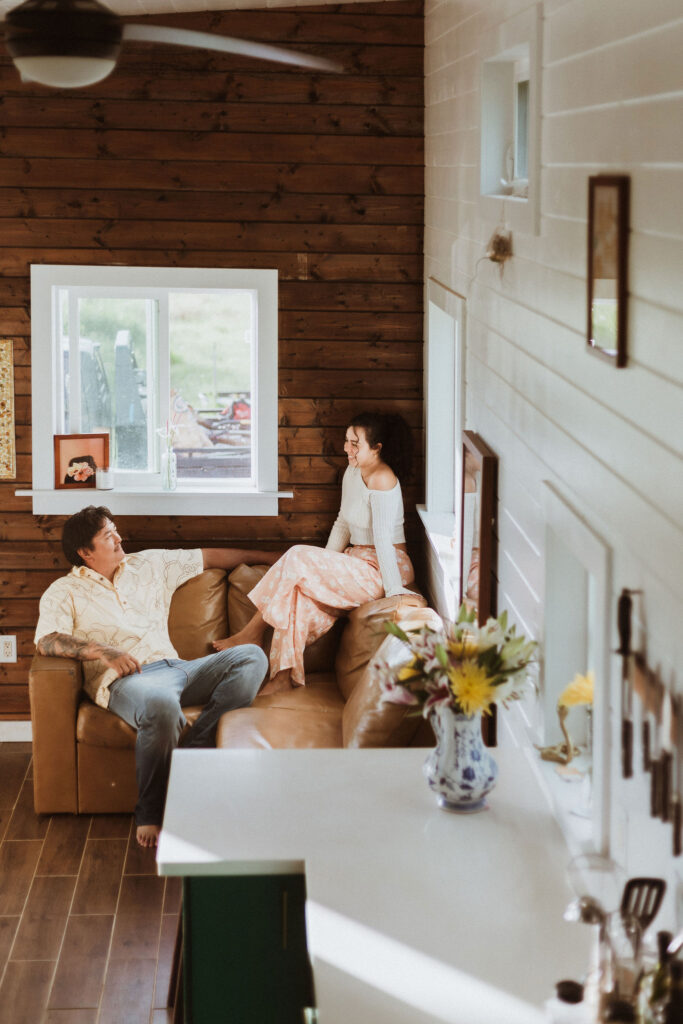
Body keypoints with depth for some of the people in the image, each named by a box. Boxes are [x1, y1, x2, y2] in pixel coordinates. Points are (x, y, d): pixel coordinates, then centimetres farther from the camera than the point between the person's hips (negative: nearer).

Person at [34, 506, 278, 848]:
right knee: (162, 707, -41)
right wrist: (103, 651, -21)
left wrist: (273, 558, 32)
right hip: (125, 679, -6)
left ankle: (193, 748, -26)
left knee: (251, 657, -16)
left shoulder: (148, 565, 25)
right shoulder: (64, 592, 11)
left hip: (174, 667, 6)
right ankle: (150, 815, -25)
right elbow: (46, 640, -7)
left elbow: (210, 557, 30)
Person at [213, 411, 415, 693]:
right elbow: (343, 524, 17)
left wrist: (393, 591, -24)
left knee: (298, 559, -19)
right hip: (359, 563, 9)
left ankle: (252, 634, -6)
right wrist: (324, 568, 9)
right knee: (297, 591, -16)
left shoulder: (382, 480, -20)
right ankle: (284, 675, -18)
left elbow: (383, 539, -24)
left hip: (383, 570, -9)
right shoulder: (352, 473, 9)